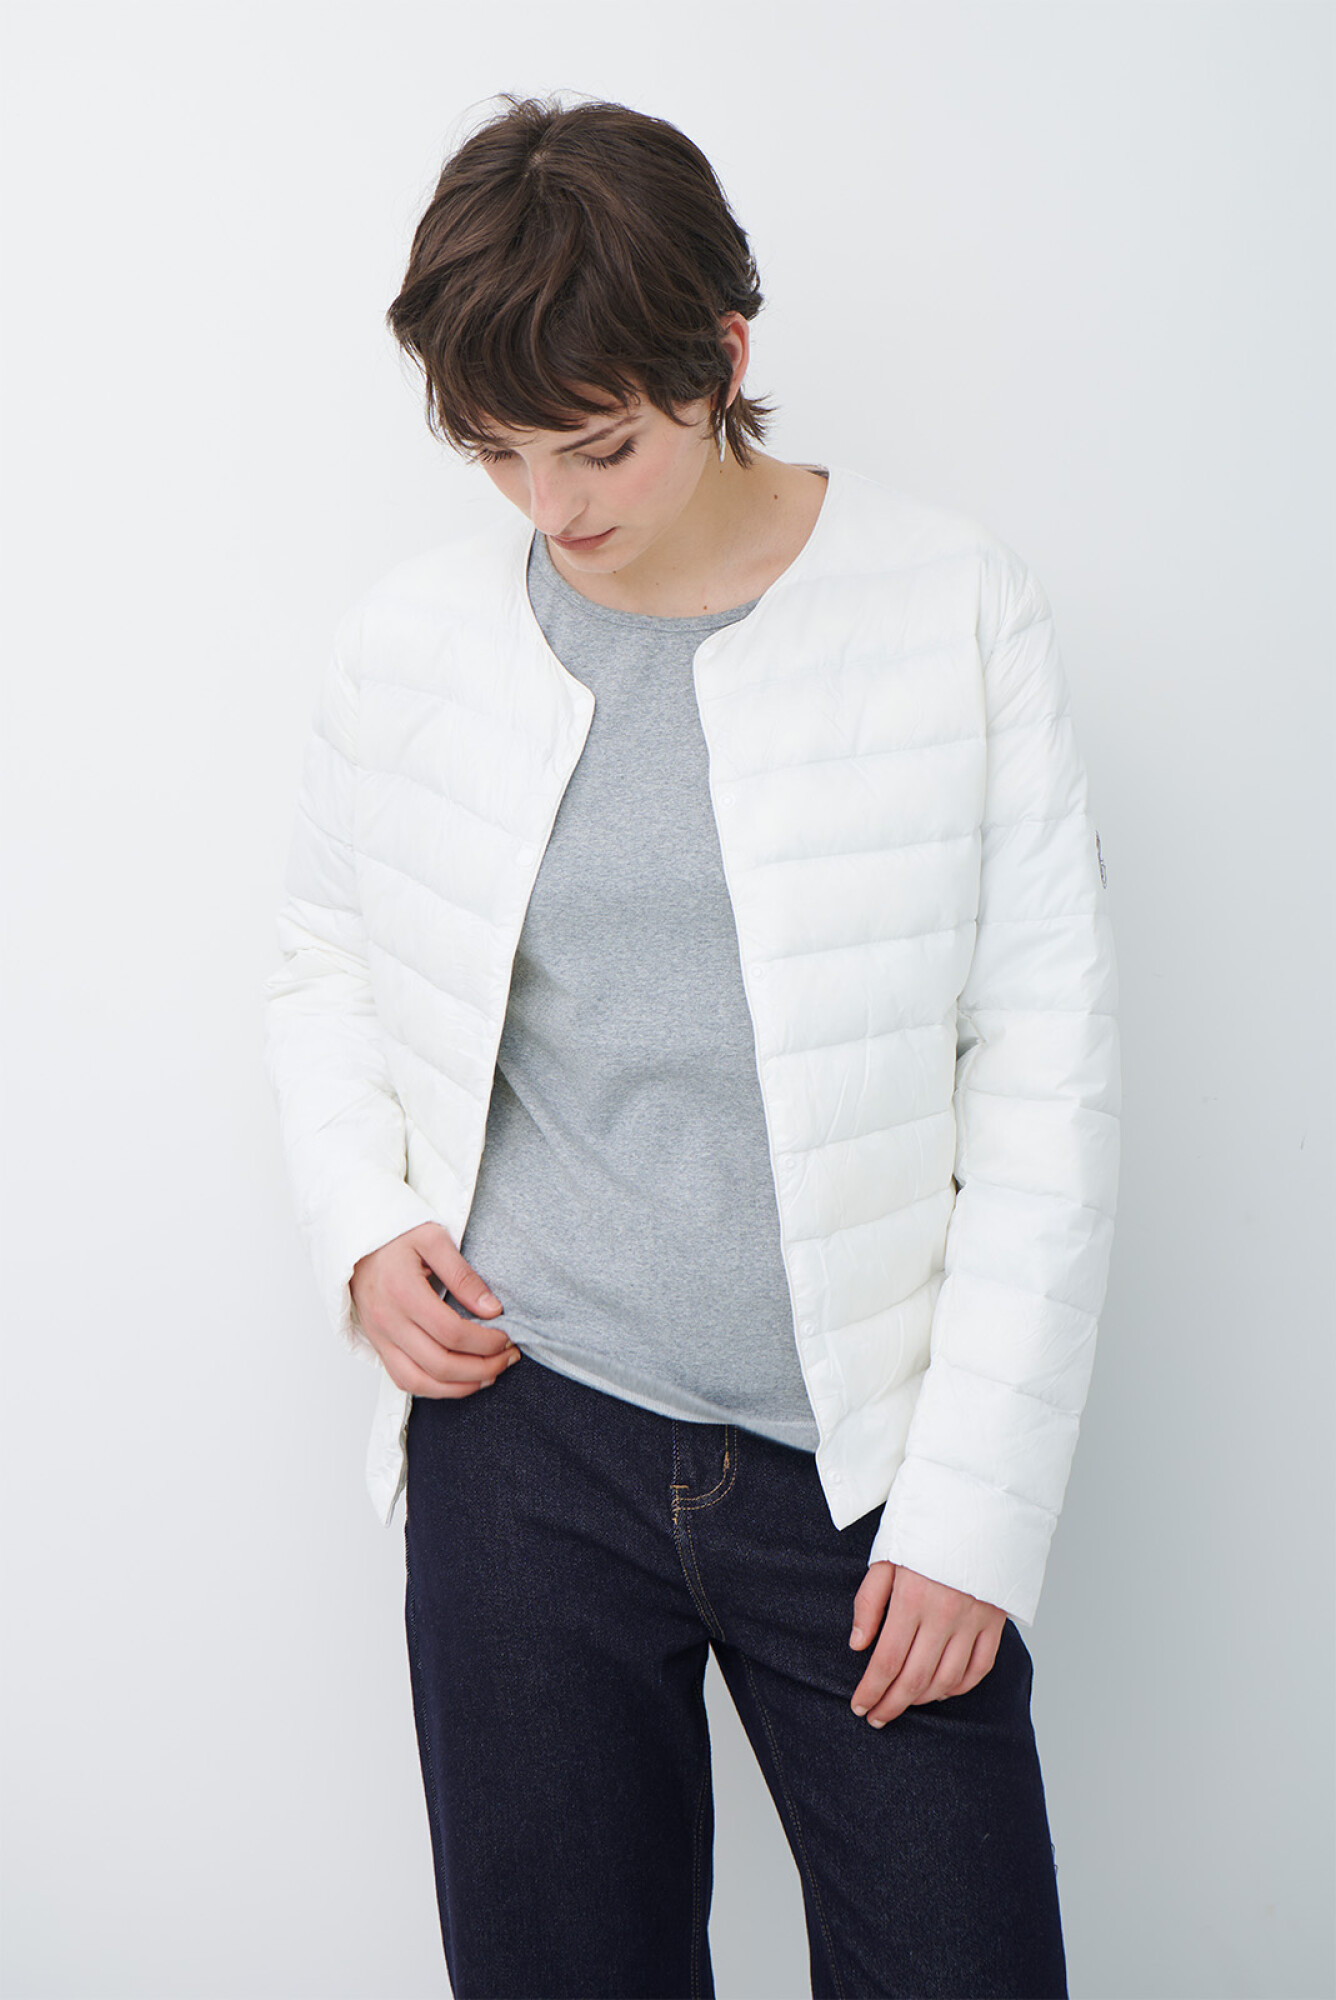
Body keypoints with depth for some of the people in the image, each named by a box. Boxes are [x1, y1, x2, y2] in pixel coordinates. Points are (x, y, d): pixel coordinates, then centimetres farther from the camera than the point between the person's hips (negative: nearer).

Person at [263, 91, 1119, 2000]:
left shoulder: (953, 609, -5)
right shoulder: (410, 643, 1)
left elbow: (1045, 1075, -4)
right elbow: (328, 965, 17)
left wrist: (977, 1502, -7)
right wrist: (359, 1230, -2)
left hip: (867, 1454, -1)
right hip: (524, 1434, 2)